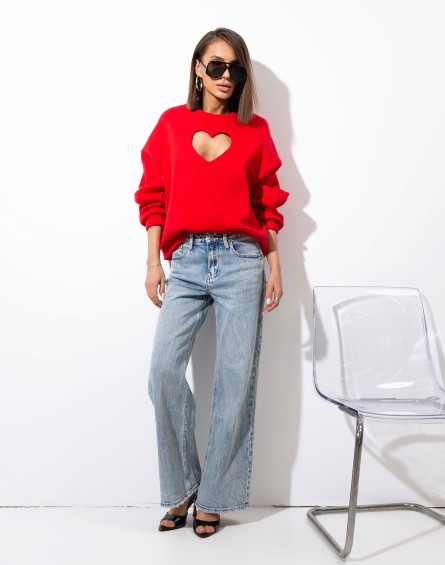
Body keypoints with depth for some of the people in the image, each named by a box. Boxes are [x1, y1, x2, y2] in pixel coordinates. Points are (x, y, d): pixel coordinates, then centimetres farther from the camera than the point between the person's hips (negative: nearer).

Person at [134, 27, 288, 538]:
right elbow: (153, 197, 9)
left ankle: (213, 497, 13)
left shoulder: (254, 130, 11)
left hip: (241, 261, 0)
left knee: (236, 380, -1)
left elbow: (268, 203, 11)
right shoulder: (172, 123, 11)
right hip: (185, 261, 0)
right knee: (164, 371, -13)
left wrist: (275, 266, 4)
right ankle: (182, 486, 7)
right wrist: (154, 264, 2)